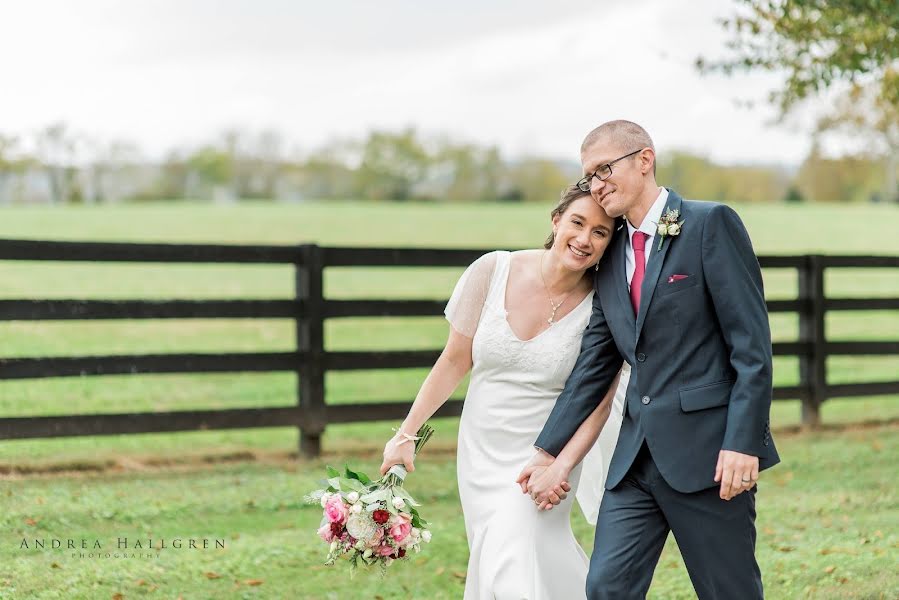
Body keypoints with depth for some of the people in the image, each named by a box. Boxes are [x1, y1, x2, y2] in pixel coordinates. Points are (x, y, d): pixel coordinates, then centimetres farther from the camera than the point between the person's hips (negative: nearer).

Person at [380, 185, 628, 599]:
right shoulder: (493, 271, -9)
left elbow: (598, 404, -7)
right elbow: (455, 361, 0)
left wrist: (563, 465, -21)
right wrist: (406, 434, 0)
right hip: (481, 453, 3)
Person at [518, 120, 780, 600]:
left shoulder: (710, 224, -5)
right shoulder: (611, 259, 15)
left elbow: (752, 342, -10)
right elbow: (594, 366, 18)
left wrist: (744, 440, -17)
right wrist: (547, 451, 14)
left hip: (706, 451, -6)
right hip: (636, 455, 6)